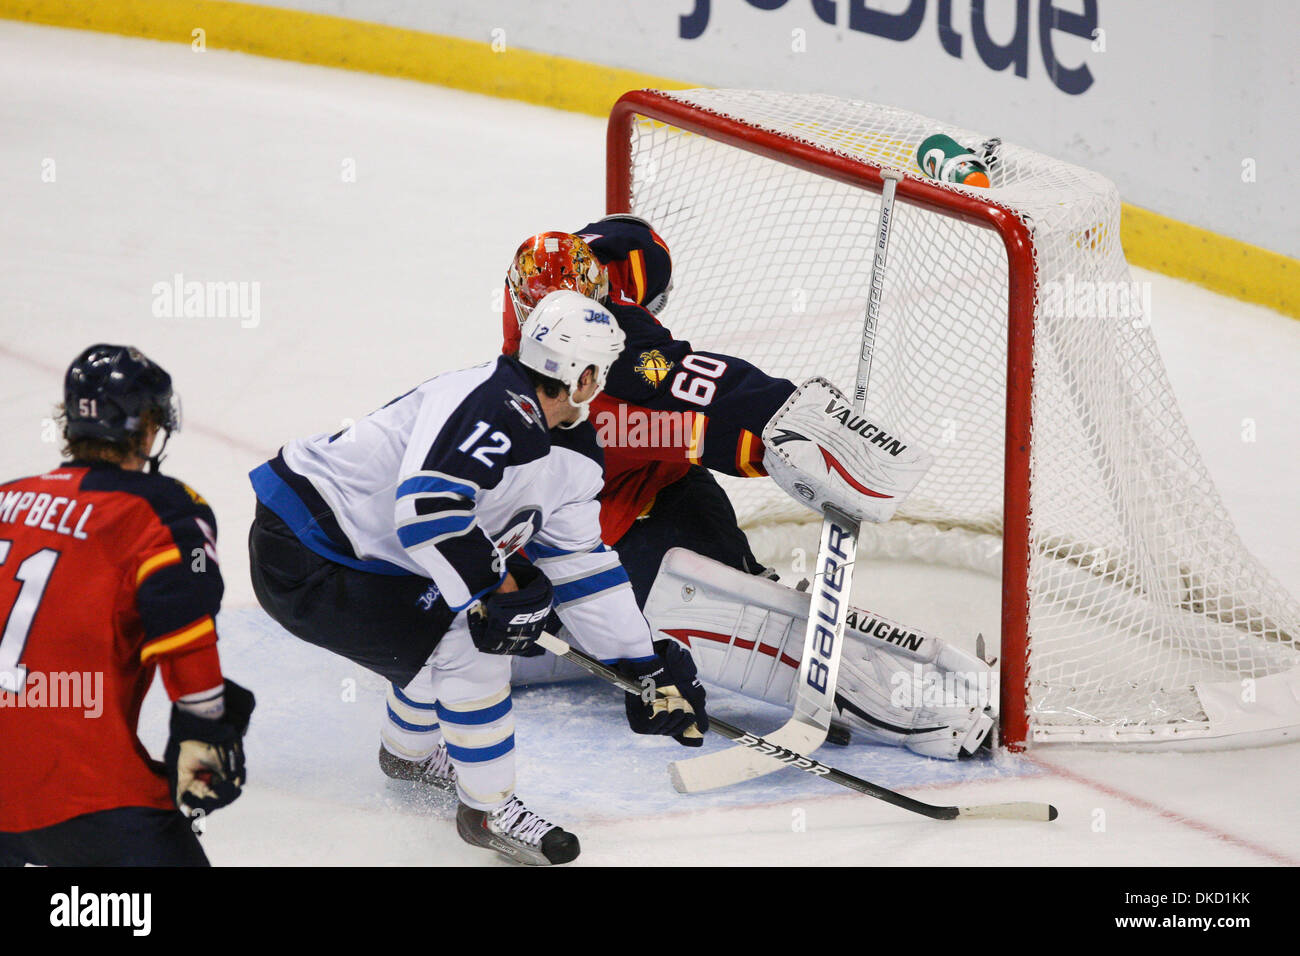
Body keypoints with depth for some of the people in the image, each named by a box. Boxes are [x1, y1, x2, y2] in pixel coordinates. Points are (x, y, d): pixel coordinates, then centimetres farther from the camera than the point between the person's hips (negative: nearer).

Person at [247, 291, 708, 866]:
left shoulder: (569, 460, 8)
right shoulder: (497, 409, -24)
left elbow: (581, 569, 14)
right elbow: (425, 505, -36)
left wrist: (650, 671, 13)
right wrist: (496, 590, -29)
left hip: (370, 553, 10)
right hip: (300, 561, -10)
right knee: (470, 641, -19)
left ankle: (412, 748, 44)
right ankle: (486, 809, -2)